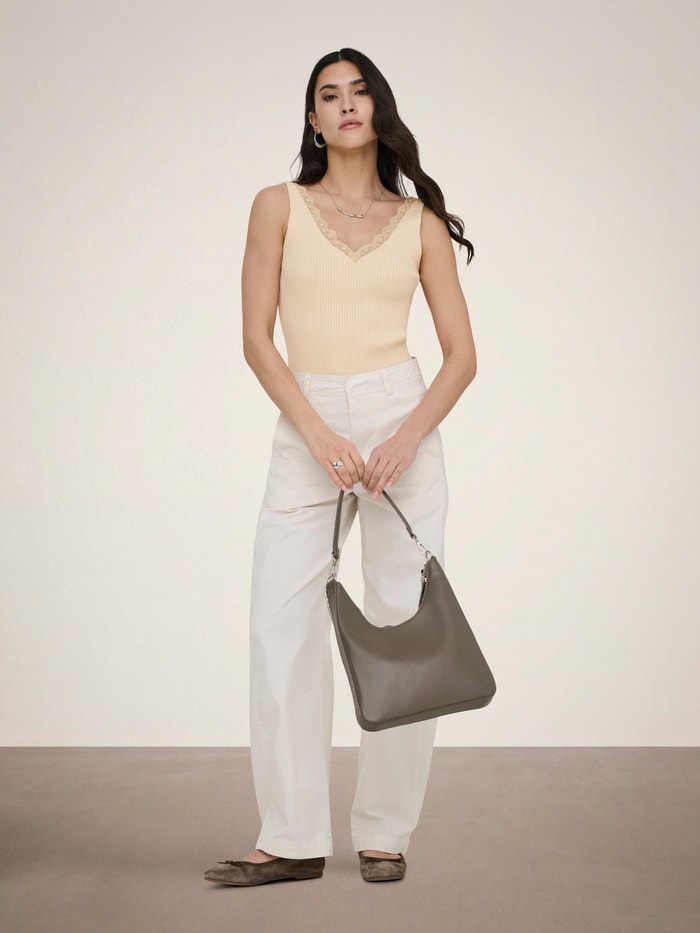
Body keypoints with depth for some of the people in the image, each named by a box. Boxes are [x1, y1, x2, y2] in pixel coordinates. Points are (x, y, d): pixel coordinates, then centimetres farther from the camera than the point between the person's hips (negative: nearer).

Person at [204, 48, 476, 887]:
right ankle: (292, 839, 3)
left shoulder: (421, 222, 9)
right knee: (280, 625, -6)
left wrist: (409, 435, -12)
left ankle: (385, 833, 11)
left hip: (402, 421, 0)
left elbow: (462, 354, 5)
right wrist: (319, 435, -12)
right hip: (306, 429, 0)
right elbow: (256, 337, 0)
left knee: (405, 627, 0)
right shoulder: (279, 207, 8)